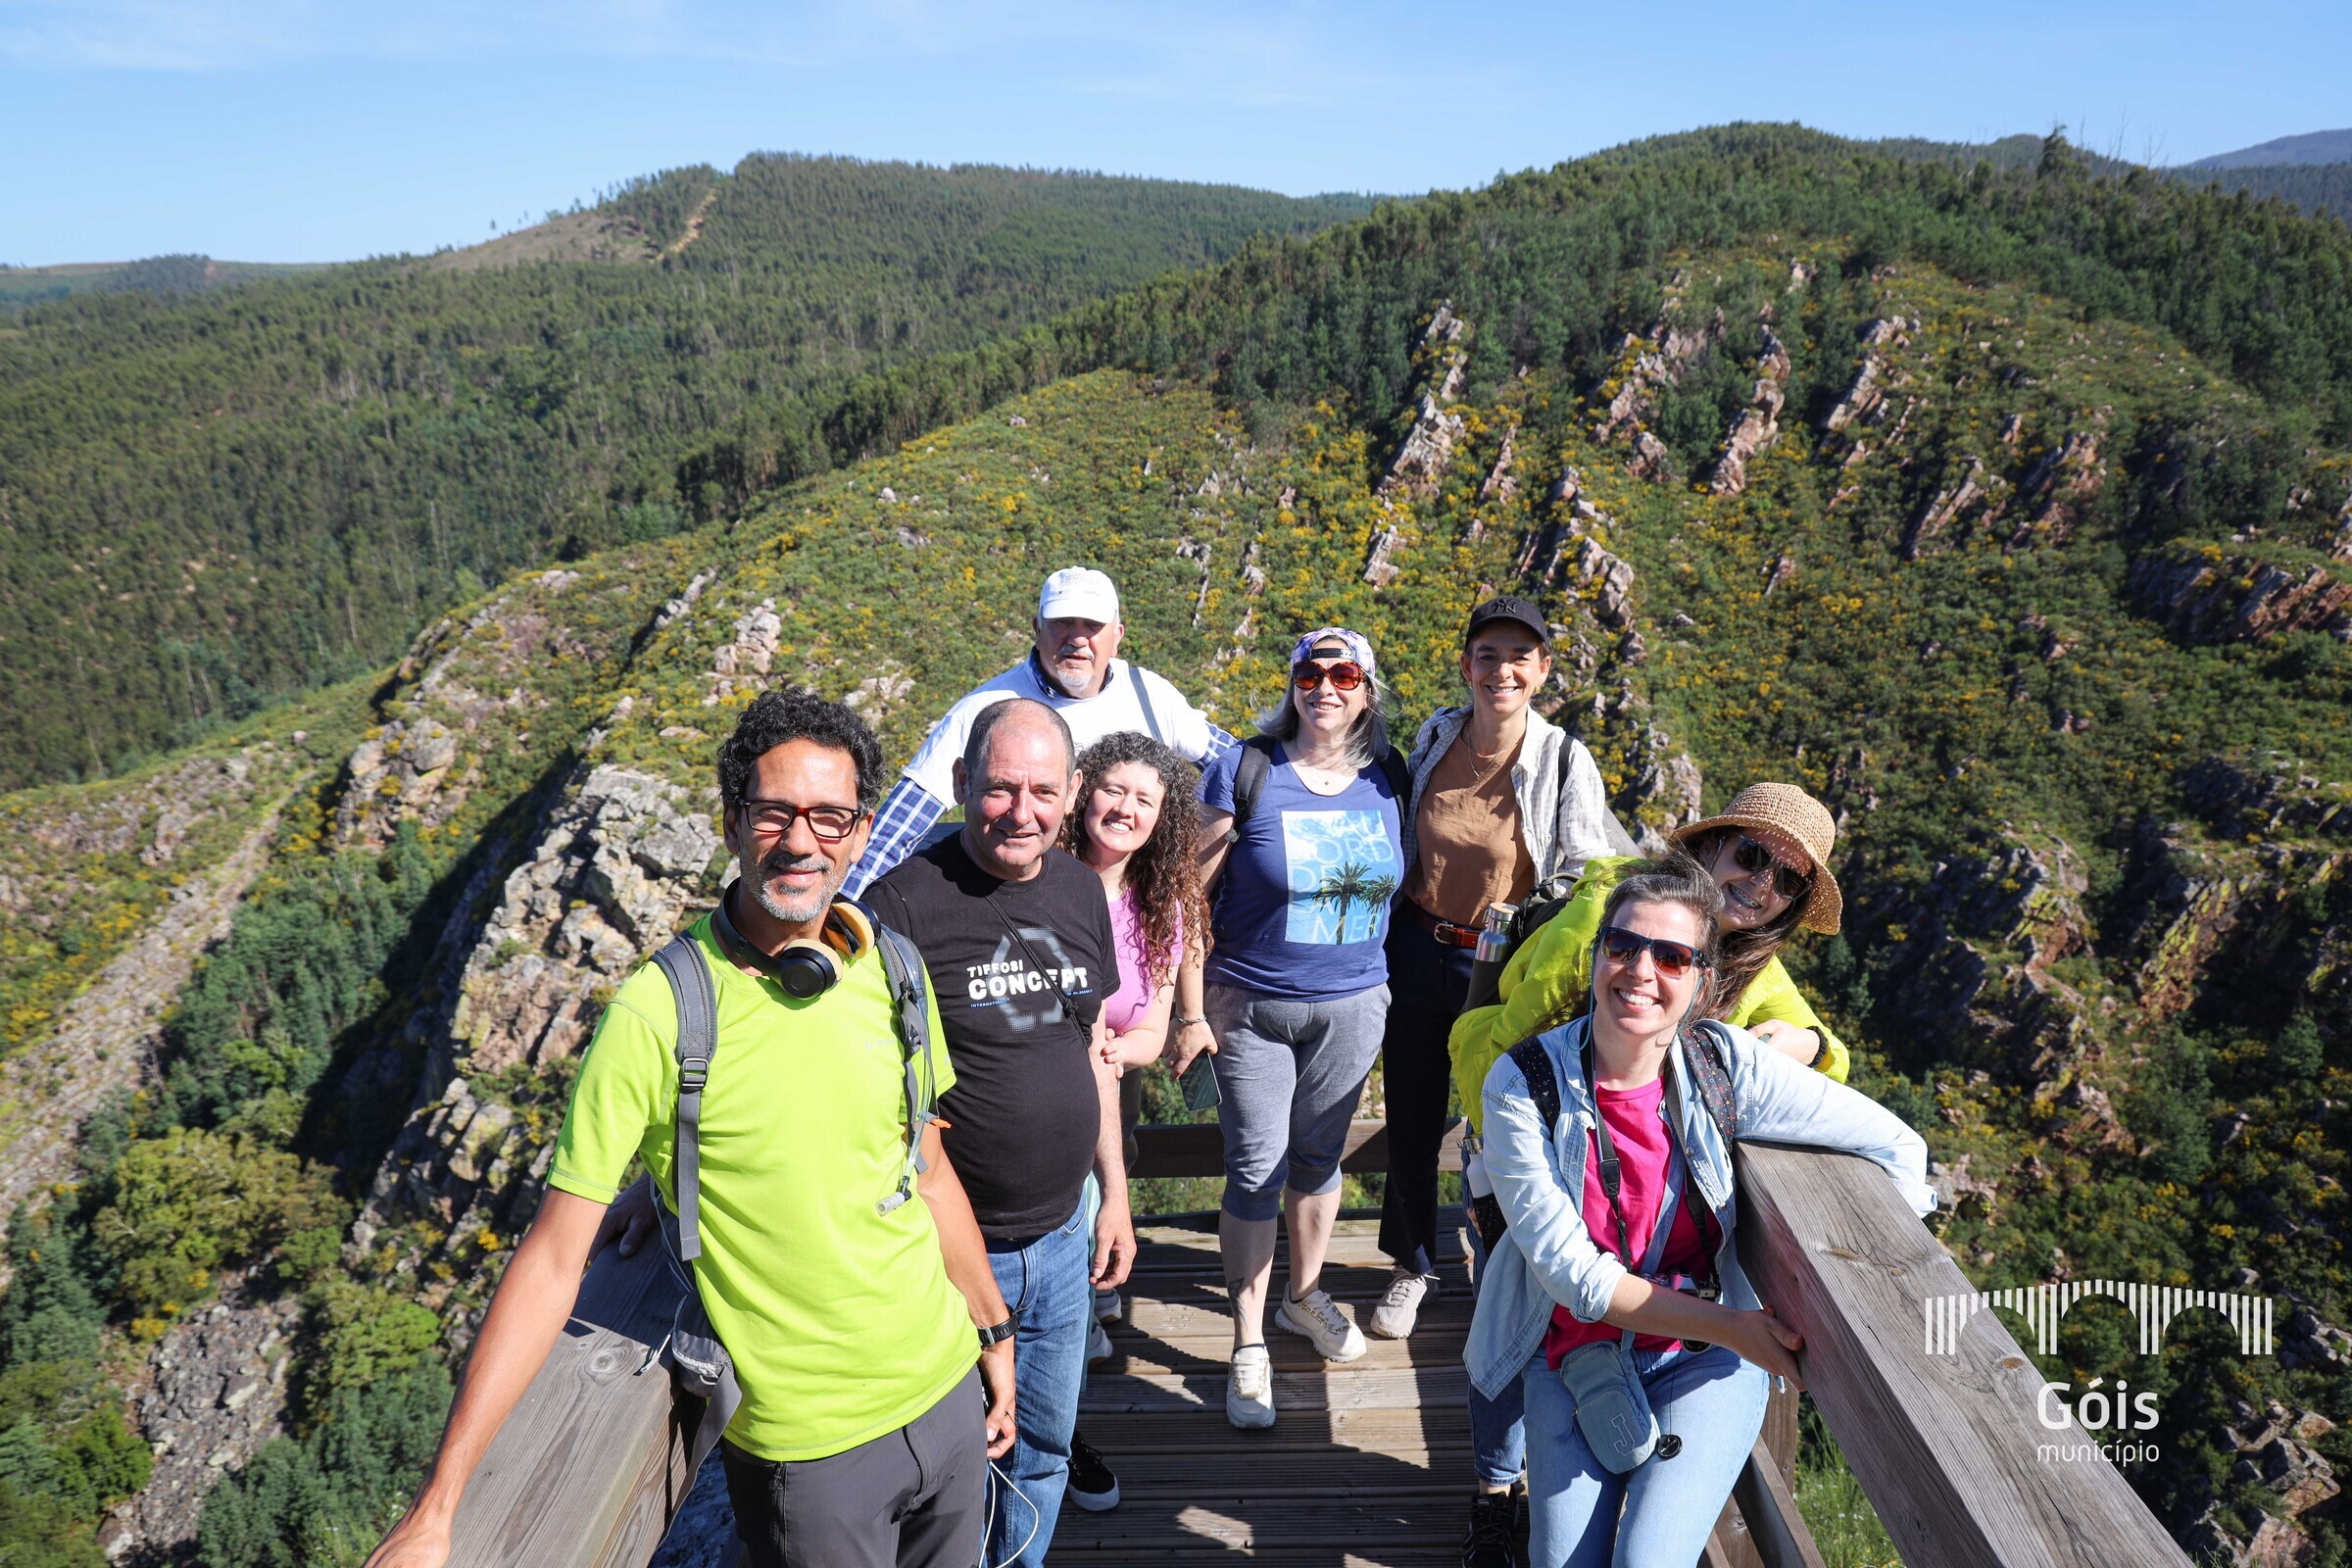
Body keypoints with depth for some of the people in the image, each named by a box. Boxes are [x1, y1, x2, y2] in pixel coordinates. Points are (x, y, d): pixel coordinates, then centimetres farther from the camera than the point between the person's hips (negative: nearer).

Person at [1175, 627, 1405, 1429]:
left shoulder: (1389, 779, -1)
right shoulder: (1247, 770, -12)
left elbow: (1401, 880, 12)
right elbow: (1193, 890, -9)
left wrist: (1388, 986, 11)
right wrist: (1193, 1007, -10)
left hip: (1352, 1008, 3)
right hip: (1251, 1007, -3)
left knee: (1319, 1156, 18)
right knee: (1256, 1169, 3)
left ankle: (1304, 1296, 41)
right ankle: (1249, 1345, 19)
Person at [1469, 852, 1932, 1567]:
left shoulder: (1729, 1066, -14)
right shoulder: (1523, 1086, -17)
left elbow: (1895, 1145, -4)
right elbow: (1574, 1273, -16)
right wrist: (1729, 1327, -21)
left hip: (1707, 1362, 0)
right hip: (1576, 1353, 0)